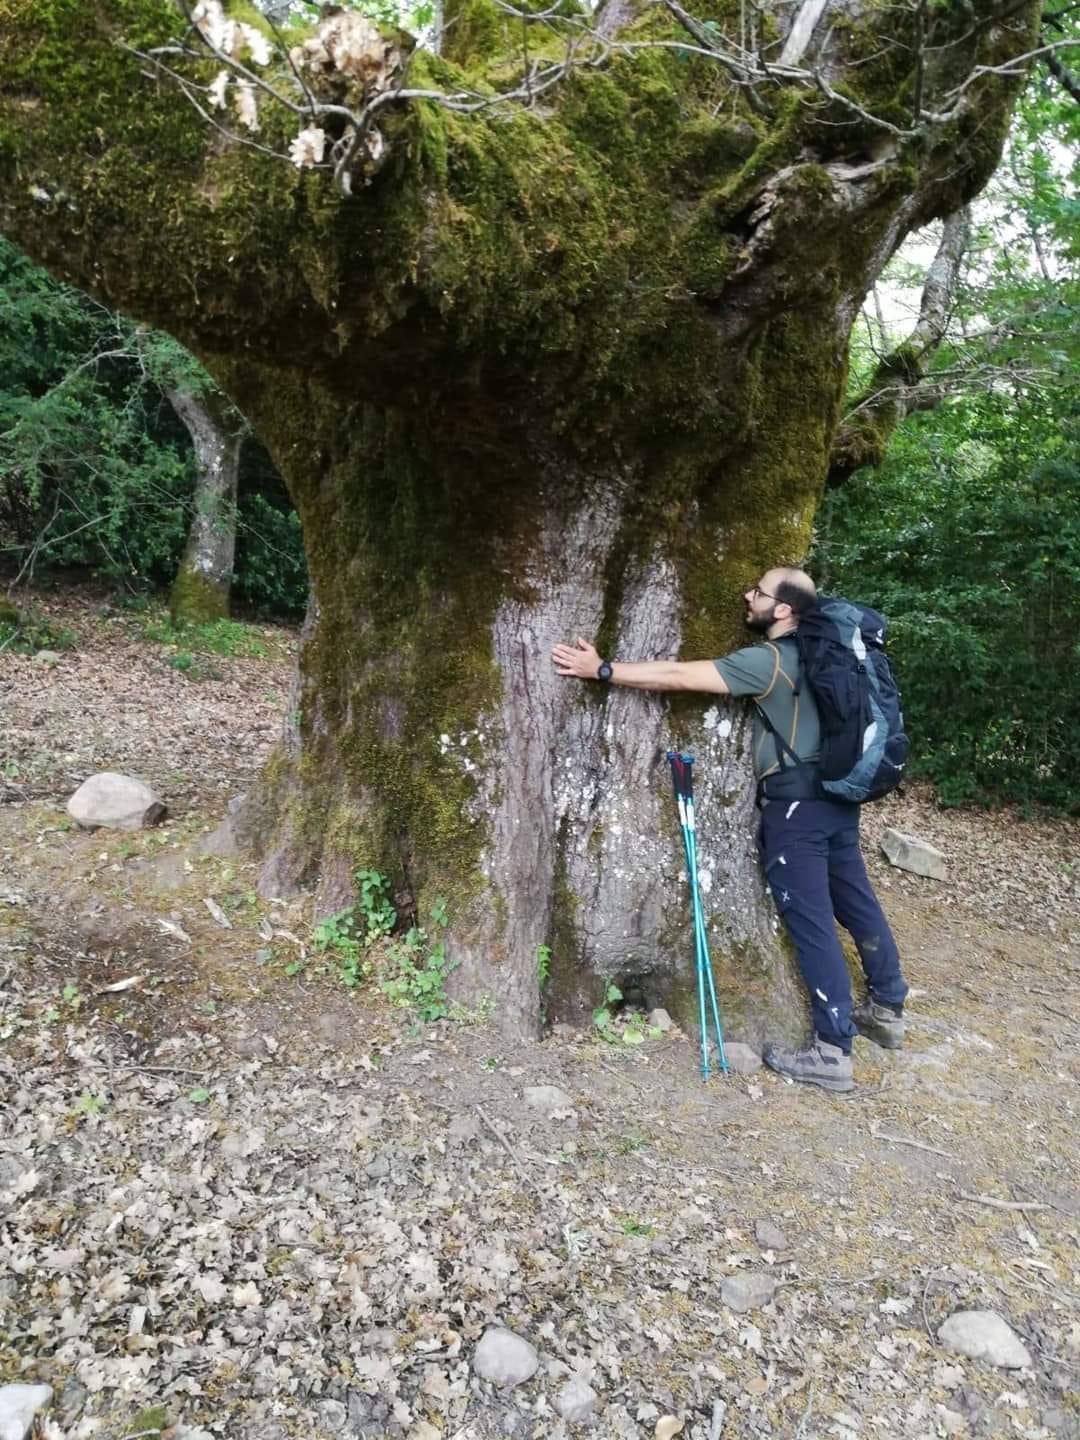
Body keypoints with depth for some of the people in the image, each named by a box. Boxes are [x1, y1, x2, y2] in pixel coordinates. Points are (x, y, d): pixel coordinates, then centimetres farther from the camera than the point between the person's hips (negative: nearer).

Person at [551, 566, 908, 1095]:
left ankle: (832, 1052, 4)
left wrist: (601, 670, -16)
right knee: (856, 902, 19)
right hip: (835, 795, 9)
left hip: (795, 805, -9)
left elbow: (677, 676, -21)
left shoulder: (769, 660, -18)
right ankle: (887, 1009, 35)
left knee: (811, 923, -3)